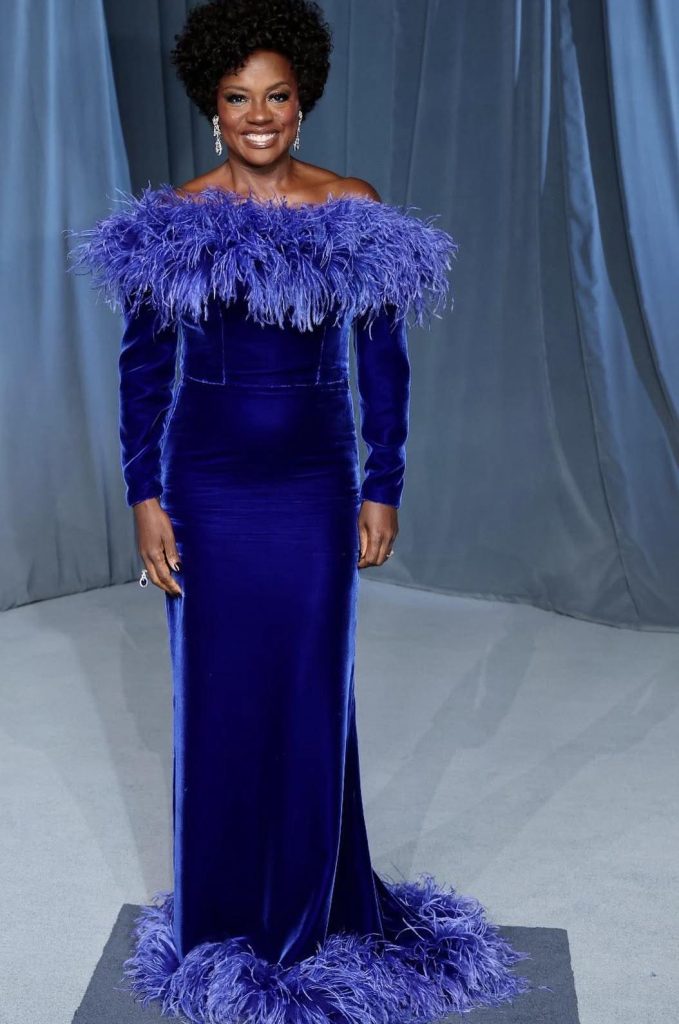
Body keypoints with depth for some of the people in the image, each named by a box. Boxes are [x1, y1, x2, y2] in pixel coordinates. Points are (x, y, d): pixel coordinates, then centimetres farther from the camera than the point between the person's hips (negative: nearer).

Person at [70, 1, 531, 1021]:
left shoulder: (358, 215, -1)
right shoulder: (173, 221, -1)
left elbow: (384, 362, 3)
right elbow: (143, 366, 2)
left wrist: (382, 489, 0)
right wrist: (145, 497, -3)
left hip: (315, 482, 0)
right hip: (207, 484, 0)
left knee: (313, 699, 6)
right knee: (218, 696, 7)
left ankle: (312, 917, 27)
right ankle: (223, 921, 27)